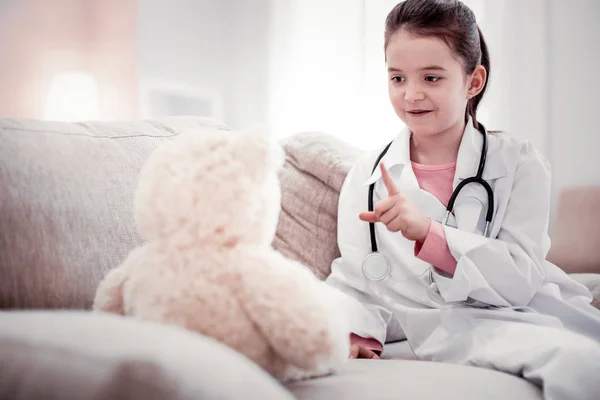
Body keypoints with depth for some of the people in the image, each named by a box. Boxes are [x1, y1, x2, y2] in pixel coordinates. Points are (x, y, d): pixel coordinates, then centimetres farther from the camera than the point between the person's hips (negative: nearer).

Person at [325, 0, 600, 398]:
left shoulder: (517, 162, 3)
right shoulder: (367, 174, 8)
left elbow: (521, 280, -8)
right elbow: (353, 279, 8)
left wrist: (428, 233, -21)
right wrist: (359, 333, -14)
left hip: (516, 315, 2)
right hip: (436, 326, -1)